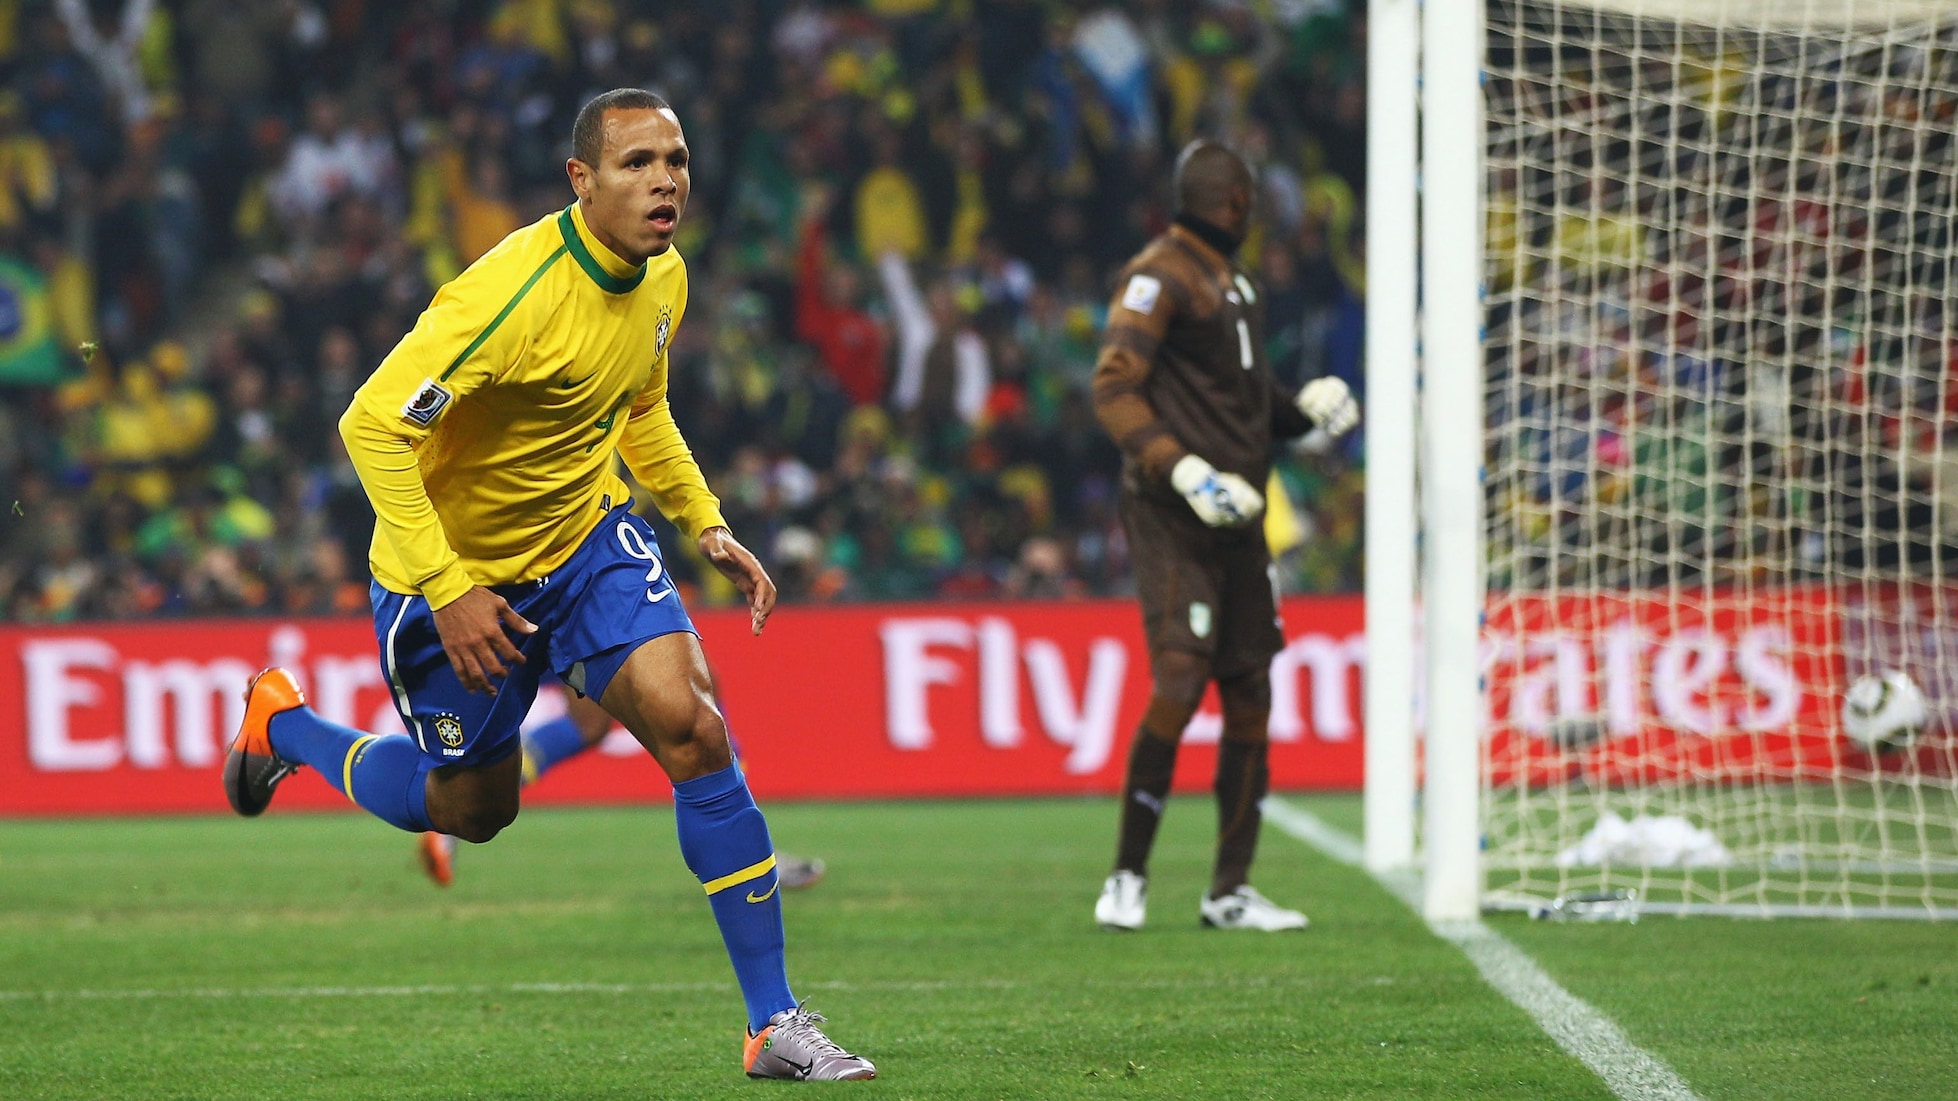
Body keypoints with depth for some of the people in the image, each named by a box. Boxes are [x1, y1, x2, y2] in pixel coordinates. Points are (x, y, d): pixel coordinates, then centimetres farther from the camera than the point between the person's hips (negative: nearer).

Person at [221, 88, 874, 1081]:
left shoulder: (662, 279, -6)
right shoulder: (512, 291, -32)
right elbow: (371, 425, -31)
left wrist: (706, 525, 6)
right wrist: (445, 591, -32)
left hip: (588, 536, 5)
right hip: (456, 566, -5)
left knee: (693, 730, -16)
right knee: (470, 809, 13)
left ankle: (775, 1024, -12)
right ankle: (281, 725, 43)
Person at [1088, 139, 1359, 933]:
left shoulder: (1233, 284, 20)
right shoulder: (1159, 277, -9)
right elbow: (1114, 392, -16)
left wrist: (1303, 411, 11)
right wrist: (1181, 470, -26)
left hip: (1237, 519, 9)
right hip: (1174, 521, -9)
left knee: (1249, 697, 7)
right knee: (1177, 688, -14)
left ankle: (1230, 891, 14)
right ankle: (1128, 877, -1)